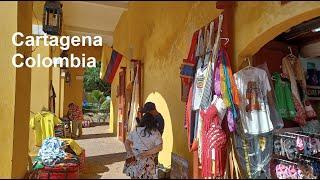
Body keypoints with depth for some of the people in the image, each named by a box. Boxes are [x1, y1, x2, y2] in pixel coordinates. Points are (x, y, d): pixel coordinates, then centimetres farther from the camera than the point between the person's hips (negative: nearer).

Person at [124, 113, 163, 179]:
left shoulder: (136, 130, 3)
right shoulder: (155, 132, -5)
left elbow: (126, 142, 2)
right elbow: (159, 147, -13)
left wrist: (130, 153, -6)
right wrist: (146, 153, -16)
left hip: (133, 158, 3)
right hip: (146, 161, -3)